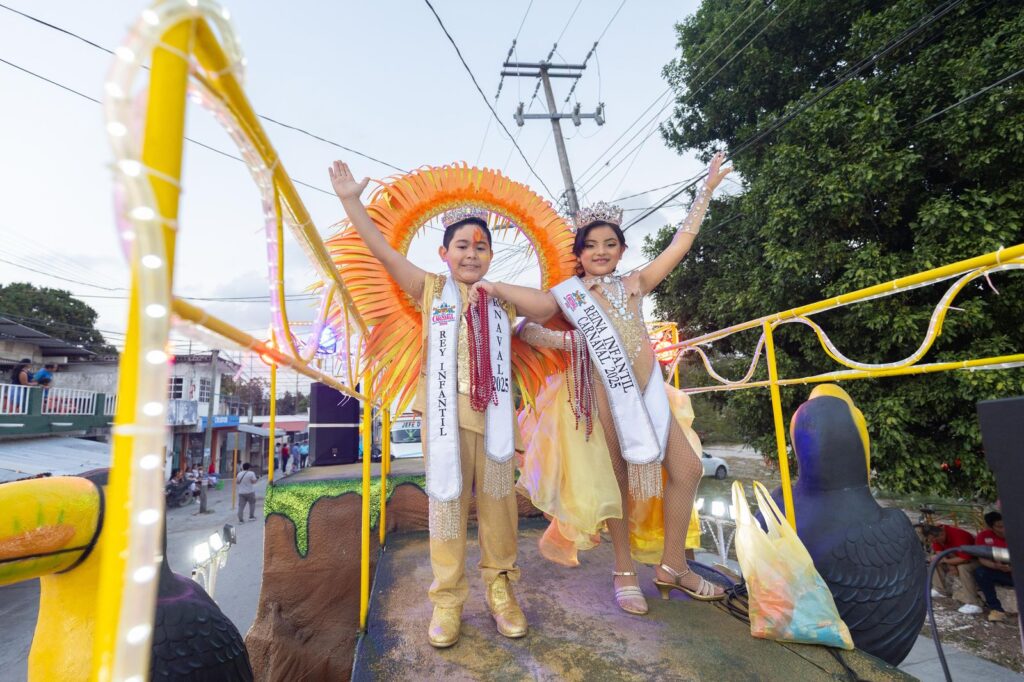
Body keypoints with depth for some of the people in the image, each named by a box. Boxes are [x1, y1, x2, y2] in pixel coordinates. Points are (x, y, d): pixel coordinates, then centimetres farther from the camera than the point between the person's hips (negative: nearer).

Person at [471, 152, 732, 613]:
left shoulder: (634, 284, 10)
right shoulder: (567, 294, 3)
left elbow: (681, 242, 11)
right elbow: (525, 329, 4)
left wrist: (706, 190, 13)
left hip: (648, 389, 4)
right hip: (604, 393, -4)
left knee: (687, 468, 5)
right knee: (618, 480, 3)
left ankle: (672, 566, 21)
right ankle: (624, 572, 22)